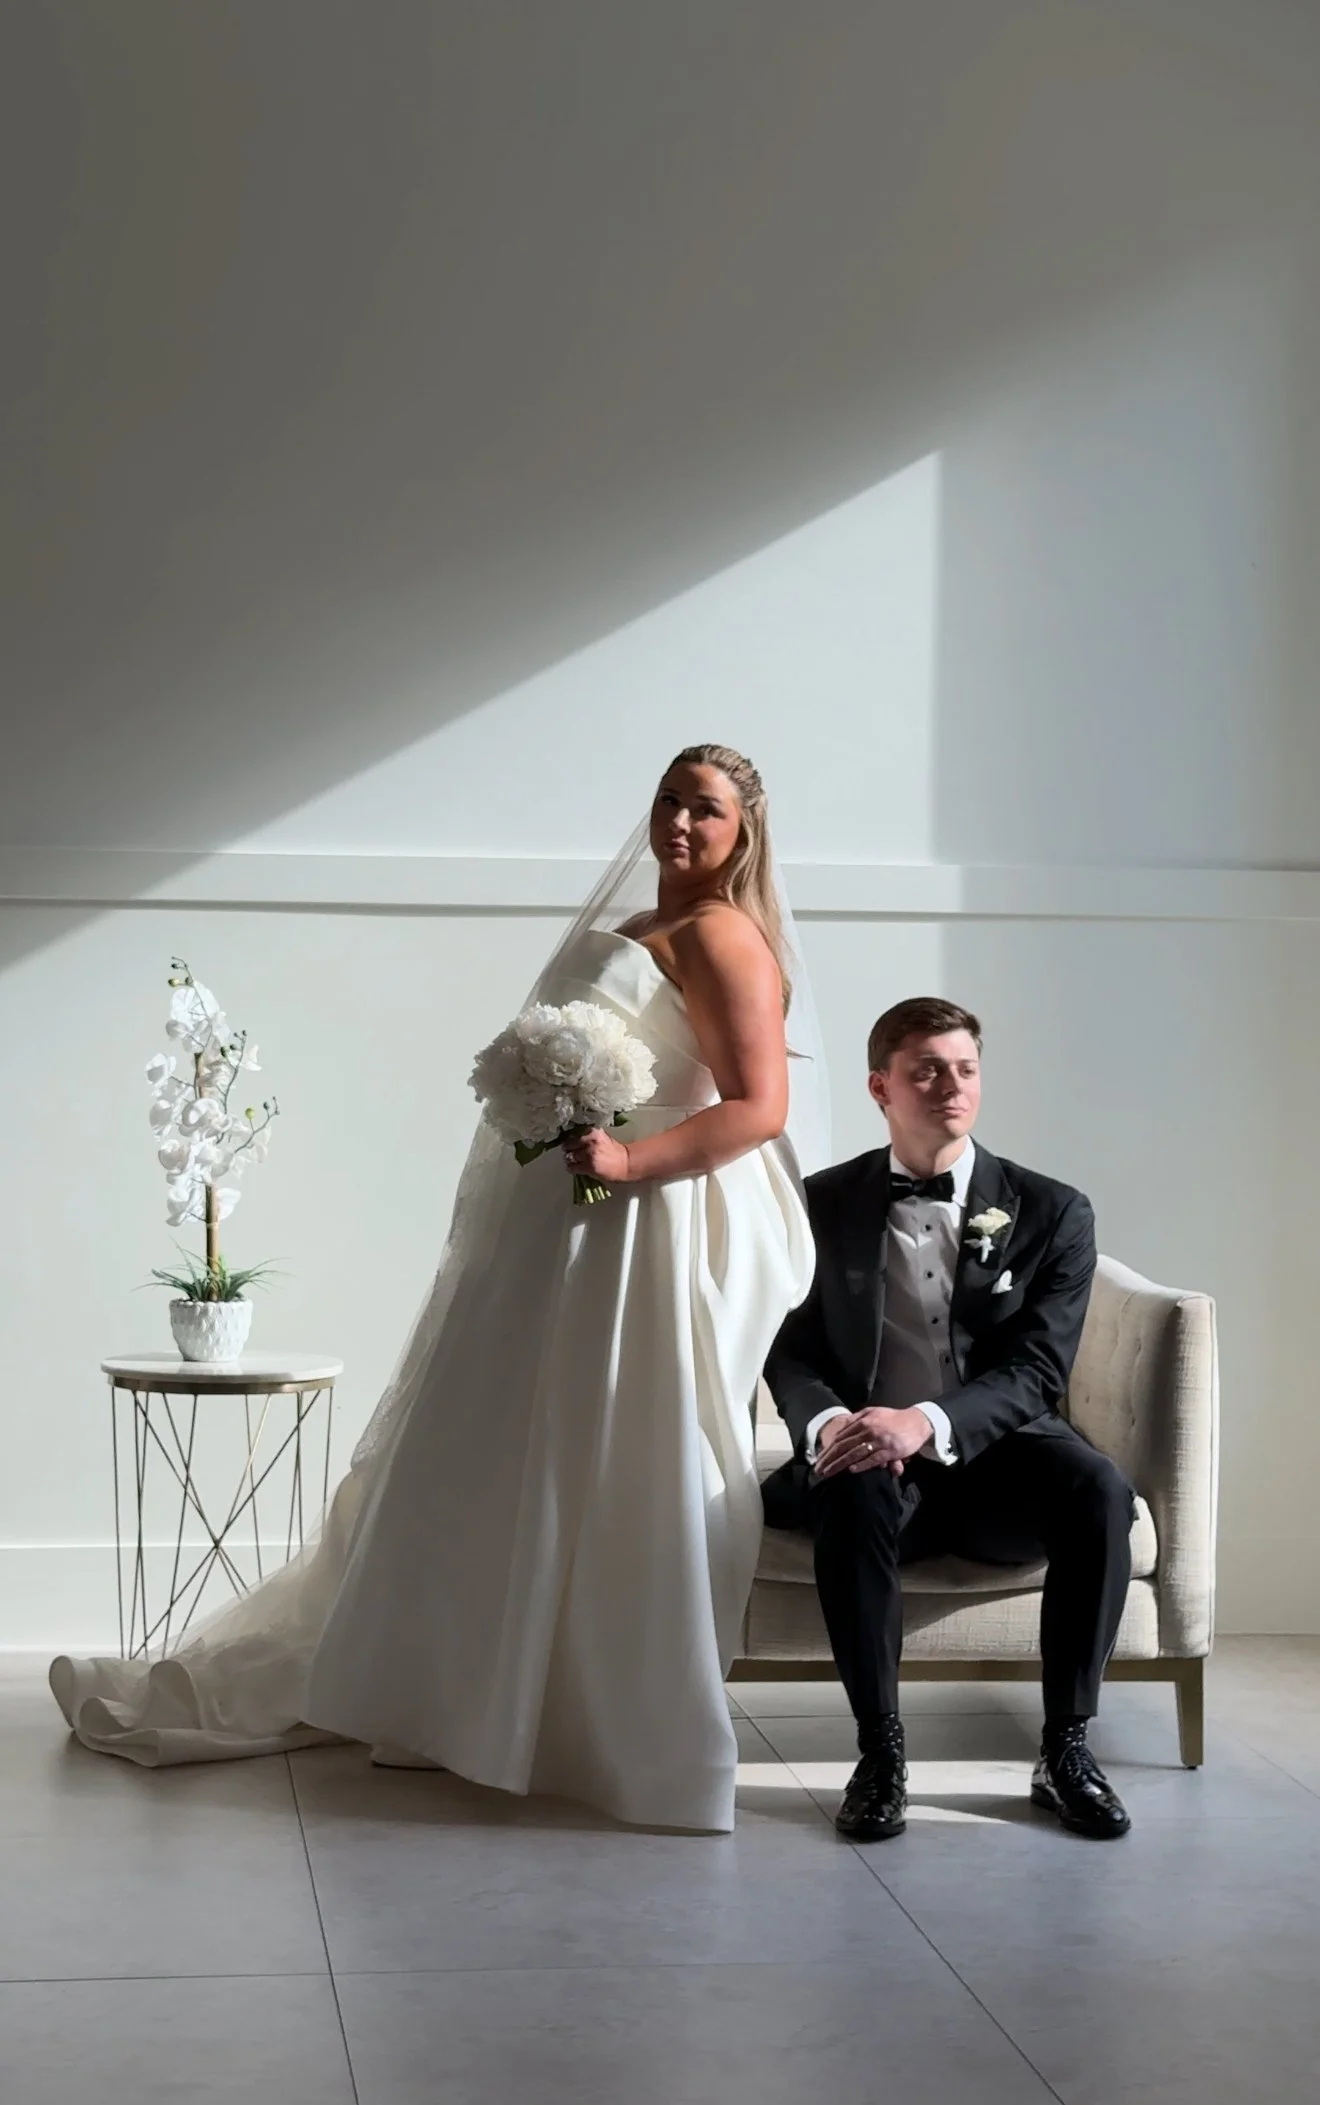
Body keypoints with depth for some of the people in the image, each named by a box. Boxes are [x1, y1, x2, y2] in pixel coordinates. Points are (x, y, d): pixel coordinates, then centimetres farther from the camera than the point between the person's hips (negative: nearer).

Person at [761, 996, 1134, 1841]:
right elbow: (792, 1352, 6)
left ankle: (1066, 1746, -18)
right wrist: (828, 1422, -19)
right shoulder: (825, 1204, 7)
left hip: (996, 1462, 0)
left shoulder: (1051, 1212, 3)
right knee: (856, 1487, -36)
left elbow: (1036, 1371, -6)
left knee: (1097, 1489, -32)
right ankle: (881, 1755, -26)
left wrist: (925, 1421, -25)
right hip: (872, 1460, 0)